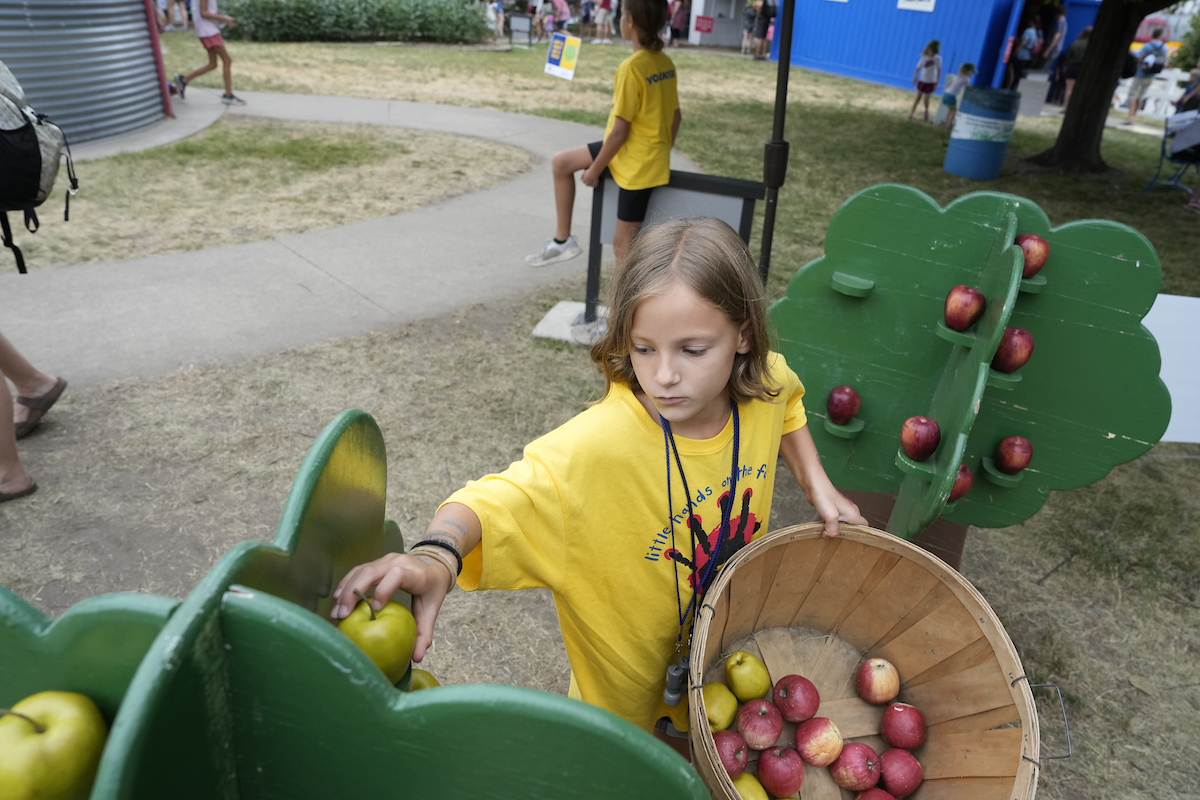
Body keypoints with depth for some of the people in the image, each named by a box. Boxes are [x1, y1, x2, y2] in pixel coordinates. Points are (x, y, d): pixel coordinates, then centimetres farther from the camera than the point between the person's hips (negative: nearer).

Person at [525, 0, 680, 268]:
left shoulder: (631, 68, -23)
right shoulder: (665, 63, 3)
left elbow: (619, 130, -21)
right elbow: (675, 116, 11)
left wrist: (594, 170, -10)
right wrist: (662, 153, 23)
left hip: (637, 163, -9)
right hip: (651, 154, 9)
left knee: (622, 242, 0)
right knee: (561, 162, 16)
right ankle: (562, 240, 23)